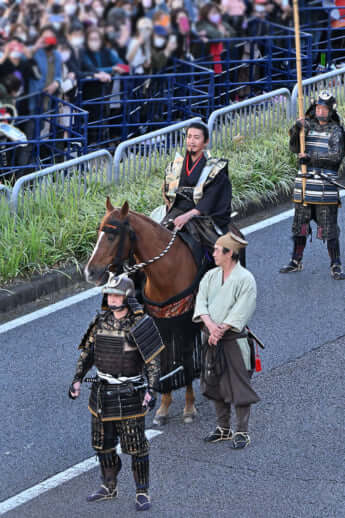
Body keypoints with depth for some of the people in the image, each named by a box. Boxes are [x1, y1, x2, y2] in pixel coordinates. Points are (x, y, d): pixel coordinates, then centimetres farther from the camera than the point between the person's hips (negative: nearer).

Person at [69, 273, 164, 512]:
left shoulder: (140, 325, -13)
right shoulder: (101, 322, 3)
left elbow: (153, 360, -12)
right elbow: (87, 352, 13)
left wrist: (151, 389, -21)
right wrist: (77, 379, 6)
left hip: (129, 395, -6)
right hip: (102, 393, 6)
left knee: (136, 446, 0)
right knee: (103, 444, 15)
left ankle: (143, 493, 11)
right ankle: (109, 487, 31)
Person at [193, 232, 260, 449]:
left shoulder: (245, 279, -12)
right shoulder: (211, 276, 7)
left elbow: (240, 312, -17)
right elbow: (201, 301, -2)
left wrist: (221, 330, -20)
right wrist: (210, 324, -19)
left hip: (234, 339, -7)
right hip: (213, 339, 7)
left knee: (238, 386, -2)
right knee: (215, 385, 15)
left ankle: (242, 432, 7)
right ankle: (223, 428, 28)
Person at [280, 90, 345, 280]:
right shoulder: (308, 125, 10)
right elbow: (295, 148, 2)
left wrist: (312, 157, -17)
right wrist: (296, 131, -16)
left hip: (326, 185, -4)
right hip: (305, 183, 4)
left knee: (329, 227, -6)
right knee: (300, 223, 11)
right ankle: (296, 261, 22)